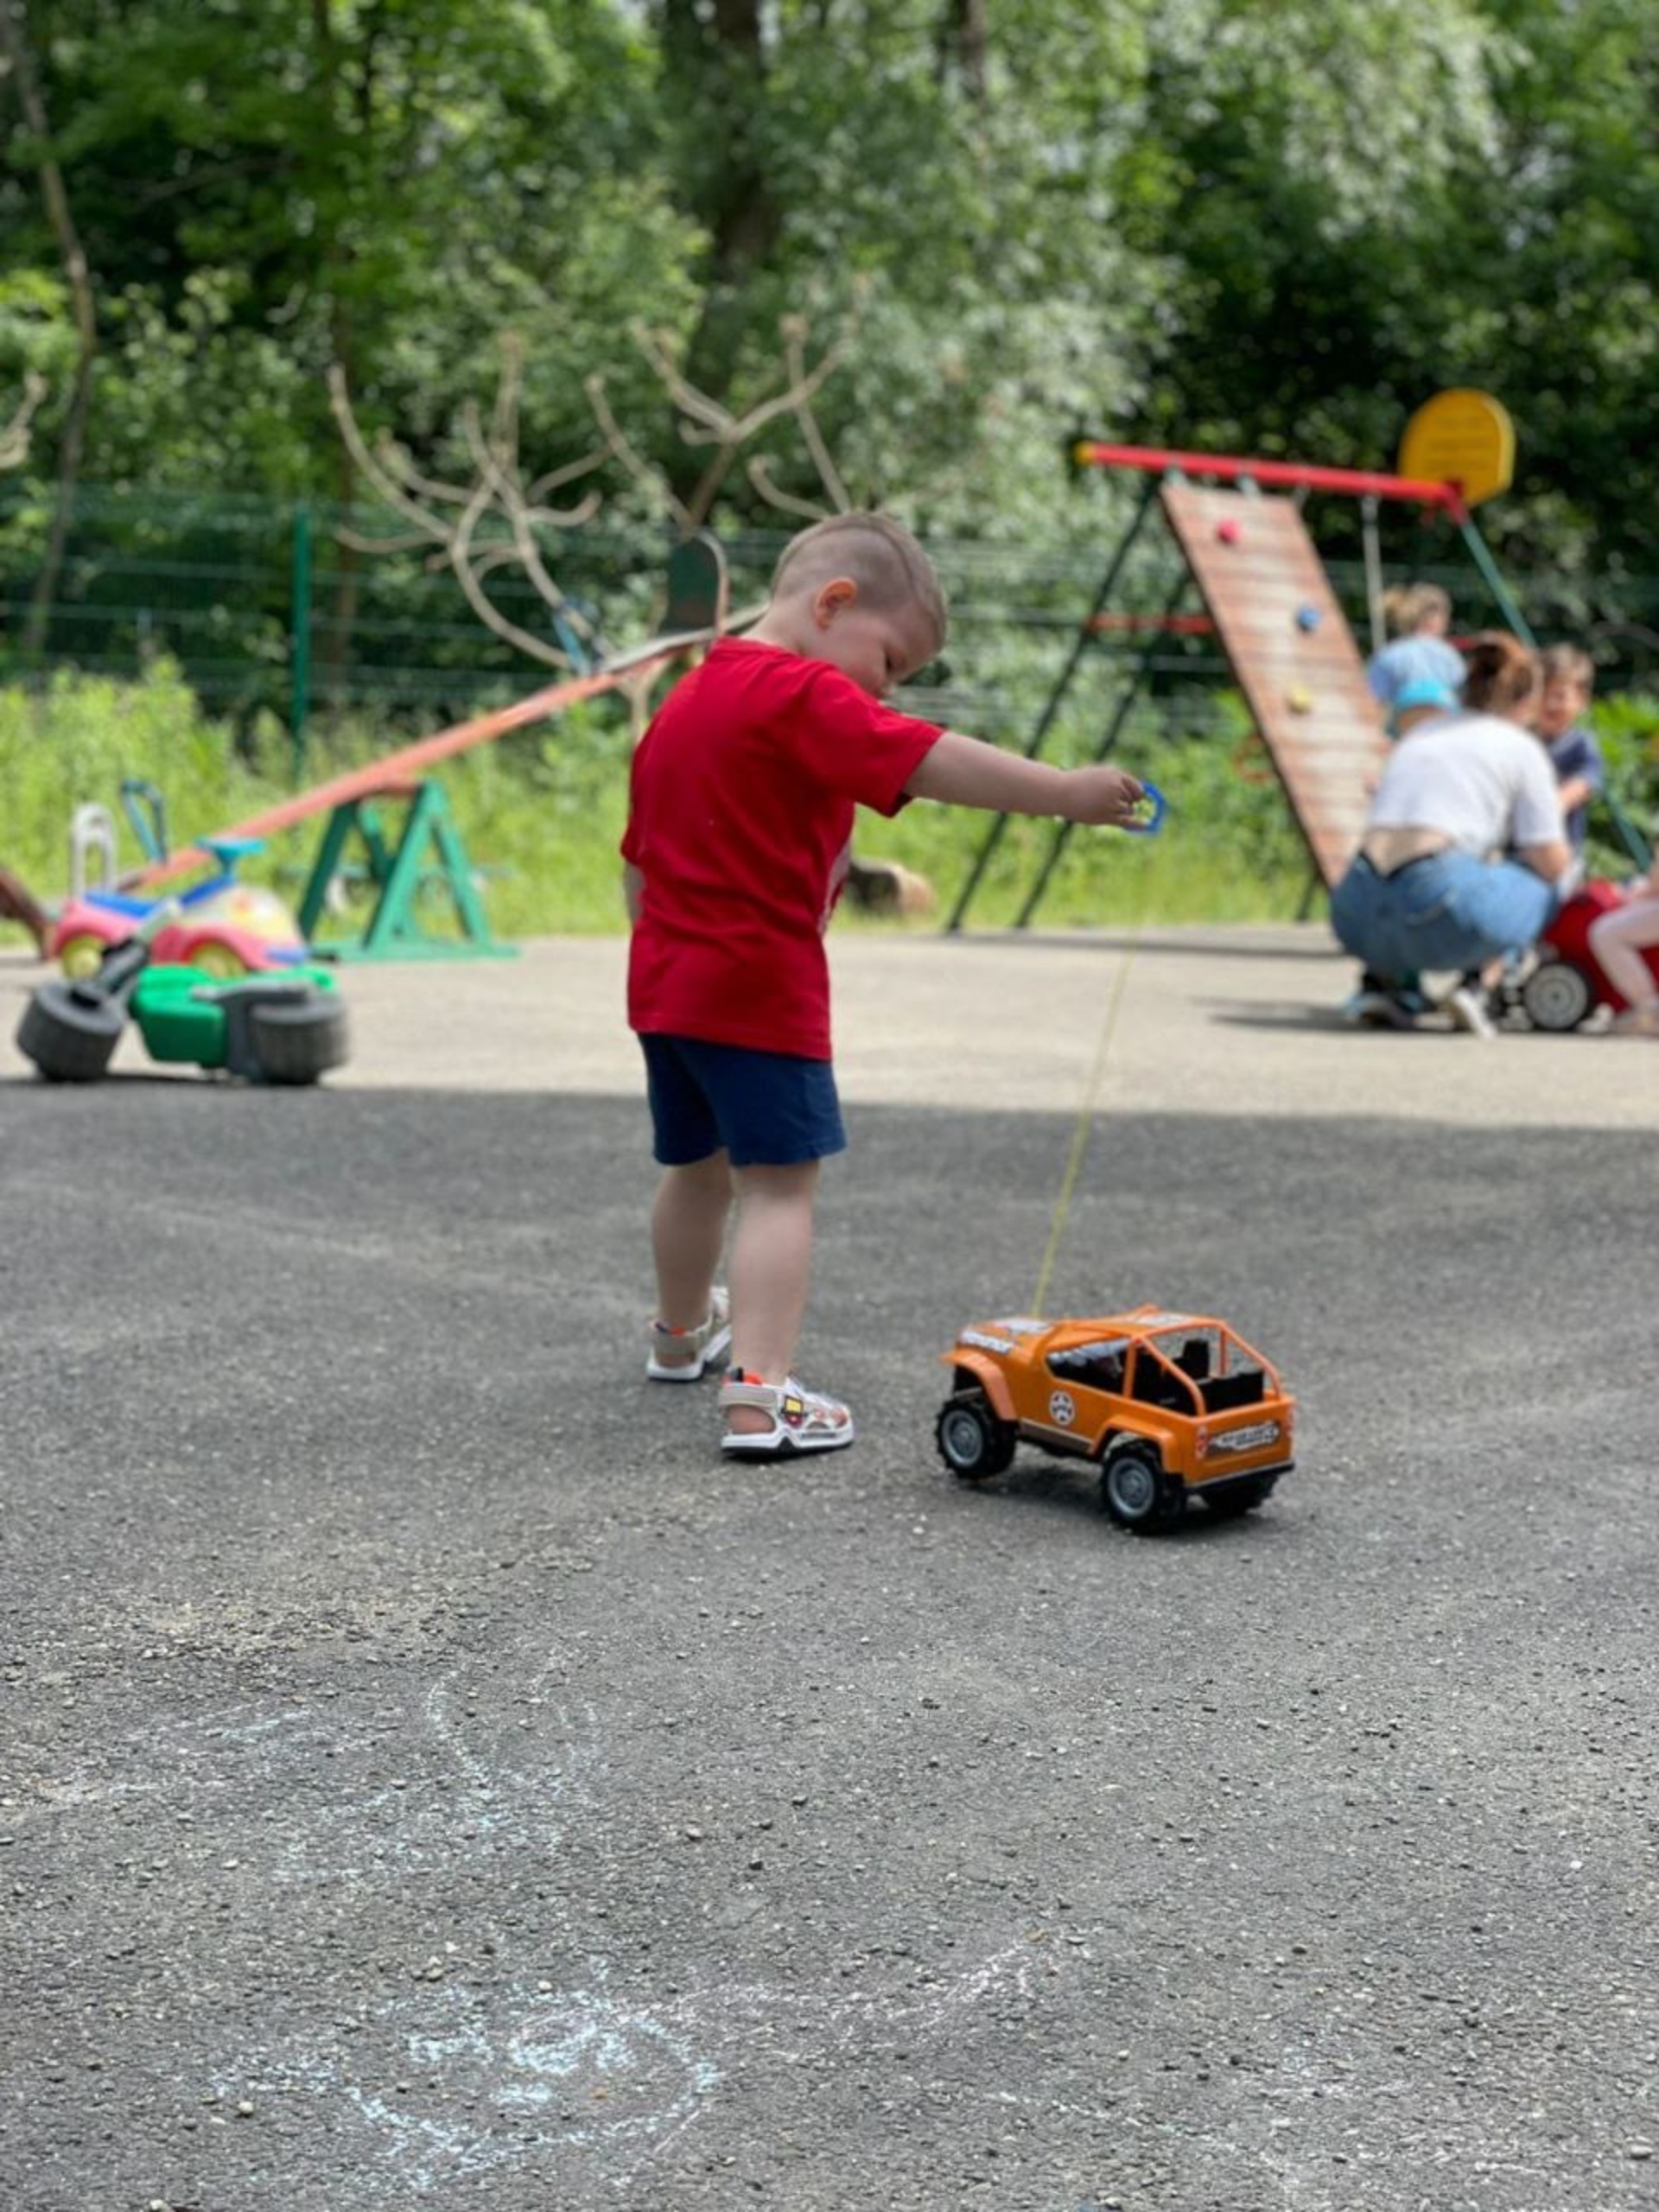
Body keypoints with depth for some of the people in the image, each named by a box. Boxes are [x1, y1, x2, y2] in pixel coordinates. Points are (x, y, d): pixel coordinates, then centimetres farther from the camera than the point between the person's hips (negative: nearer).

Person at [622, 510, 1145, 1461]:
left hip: (667, 979, 9)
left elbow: (641, 860, 22)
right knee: (780, 1181, -7)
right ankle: (761, 1395, -14)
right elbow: (932, 760, -25)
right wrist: (1063, 791, -24)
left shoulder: (686, 700, 16)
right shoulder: (804, 697, -14)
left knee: (699, 1167, 26)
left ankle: (684, 1330, 46)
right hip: (761, 988, -9)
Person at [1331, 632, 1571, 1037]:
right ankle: (1475, 984, 1)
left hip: (1356, 917, 5)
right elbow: (1553, 863, 7)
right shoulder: (1521, 747, 11)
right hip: (1440, 905, -5)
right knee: (1546, 885, 21)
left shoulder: (1420, 735, 27)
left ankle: (1383, 980, 13)